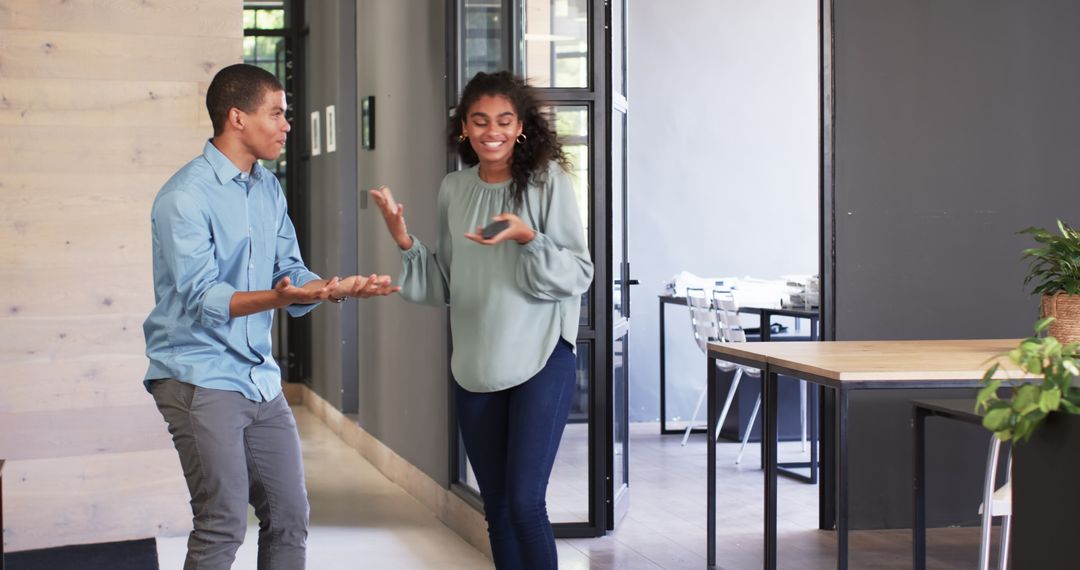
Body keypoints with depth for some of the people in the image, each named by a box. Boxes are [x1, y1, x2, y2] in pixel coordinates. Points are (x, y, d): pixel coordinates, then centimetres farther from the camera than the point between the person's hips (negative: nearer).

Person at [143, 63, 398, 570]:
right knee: (223, 526, -9)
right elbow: (200, 299, -22)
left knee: (289, 517, 9)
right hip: (200, 377, -8)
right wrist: (276, 297, -37)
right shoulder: (185, 197, -14)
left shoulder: (269, 190, 12)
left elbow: (291, 273, 12)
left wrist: (339, 288, -8)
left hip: (260, 378, 8)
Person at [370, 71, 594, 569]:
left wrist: (529, 239, -22)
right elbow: (446, 285, 13)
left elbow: (579, 274, -9)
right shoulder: (454, 189, 7)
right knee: (496, 507, 12)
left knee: (524, 503, -11)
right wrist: (405, 241, 0)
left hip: (541, 360, -5)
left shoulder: (548, 181, -6)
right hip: (475, 367, 5)